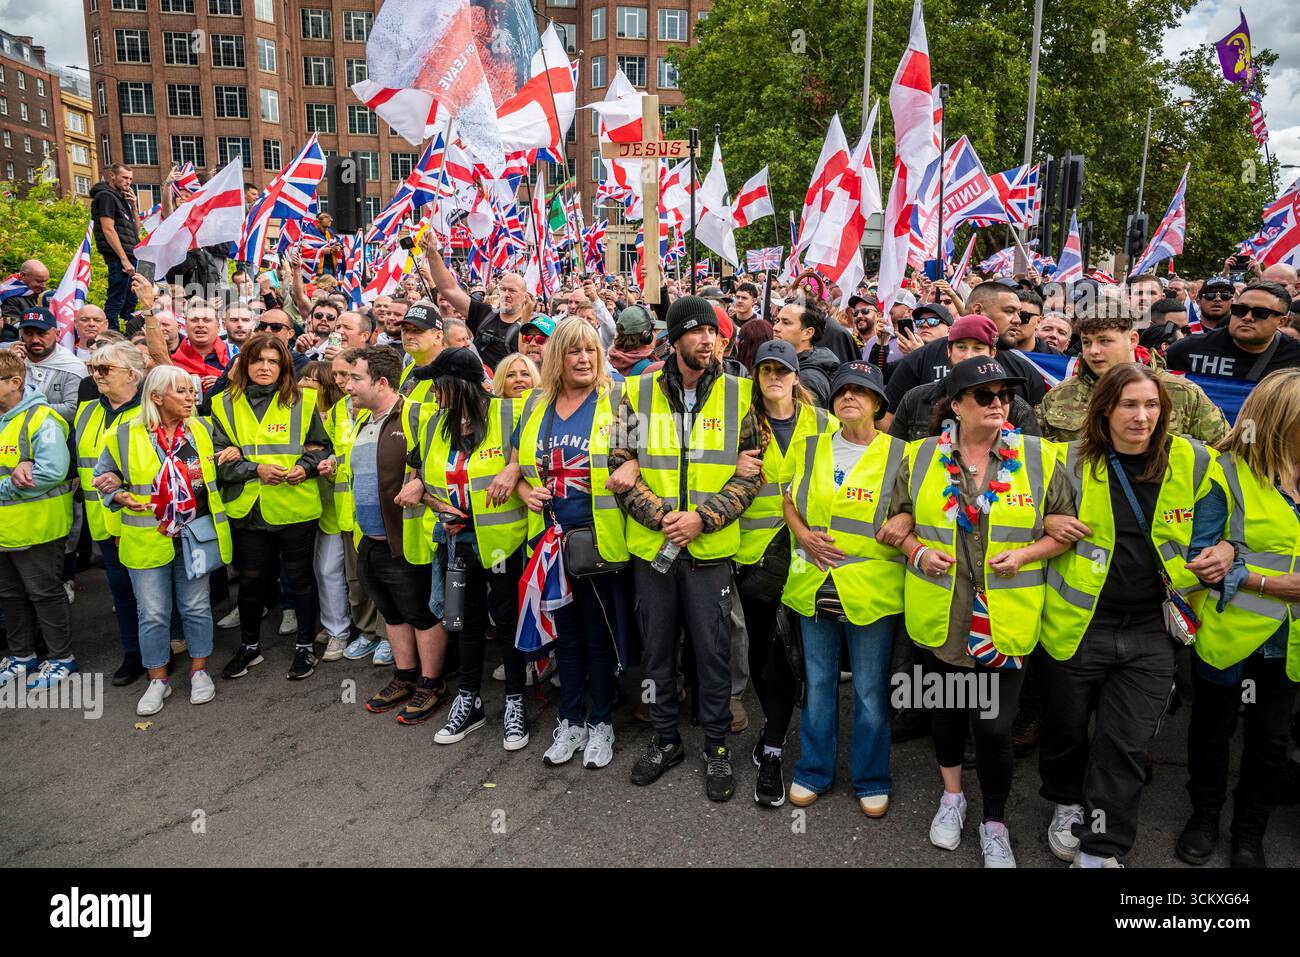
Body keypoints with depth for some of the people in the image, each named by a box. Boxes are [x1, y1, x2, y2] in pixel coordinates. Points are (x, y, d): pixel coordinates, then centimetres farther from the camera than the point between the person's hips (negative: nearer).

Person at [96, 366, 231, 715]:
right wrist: (120, 496, -9)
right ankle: (157, 680, 20)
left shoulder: (201, 431, 4)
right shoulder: (125, 434, -4)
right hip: (147, 539, -2)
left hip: (195, 535, 2)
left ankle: (199, 670, 26)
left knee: (196, 606, 10)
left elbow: (215, 475, 18)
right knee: (153, 612, 4)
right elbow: (103, 477, 8)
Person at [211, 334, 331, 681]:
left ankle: (306, 645, 27)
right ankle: (249, 646, 34)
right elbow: (220, 459, -1)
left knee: (299, 576, 10)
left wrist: (305, 467, -12)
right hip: (248, 509, 1)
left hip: (296, 507, -1)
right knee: (251, 578, 14)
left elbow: (321, 447, 7)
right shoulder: (225, 404, 3)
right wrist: (256, 470, -16)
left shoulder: (302, 401, 1)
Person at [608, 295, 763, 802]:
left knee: (713, 650, 7)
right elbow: (621, 465, -1)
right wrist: (658, 515, -14)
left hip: (711, 548, -1)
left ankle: (717, 745, 26)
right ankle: (665, 739, 32)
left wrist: (703, 516, -15)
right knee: (657, 647, 14)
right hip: (650, 546, 1)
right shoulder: (638, 393, -1)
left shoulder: (737, 394, -1)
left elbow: (749, 473, -3)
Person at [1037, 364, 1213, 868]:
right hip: (1077, 625, 0)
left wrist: (1198, 597, 3)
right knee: (1066, 727, 14)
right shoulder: (1074, 461, -5)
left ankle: (1100, 849, 18)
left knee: (1127, 744, 4)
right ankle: (1067, 804, 42)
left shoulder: (1192, 461, -3)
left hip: (1150, 631, 1)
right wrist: (1054, 531, -11)